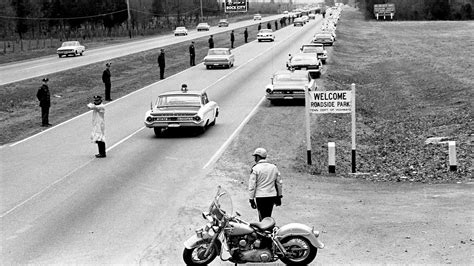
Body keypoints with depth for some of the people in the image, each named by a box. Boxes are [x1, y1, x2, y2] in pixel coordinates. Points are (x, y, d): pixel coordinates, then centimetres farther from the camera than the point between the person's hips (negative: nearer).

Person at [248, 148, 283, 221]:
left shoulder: (255, 169, -8)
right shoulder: (274, 167, 8)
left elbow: (252, 185, -10)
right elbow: (279, 183, 12)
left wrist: (251, 199, -4)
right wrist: (279, 196, 20)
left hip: (260, 197, -5)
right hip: (272, 196, 5)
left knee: (263, 218, 0)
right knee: (268, 216, 17)